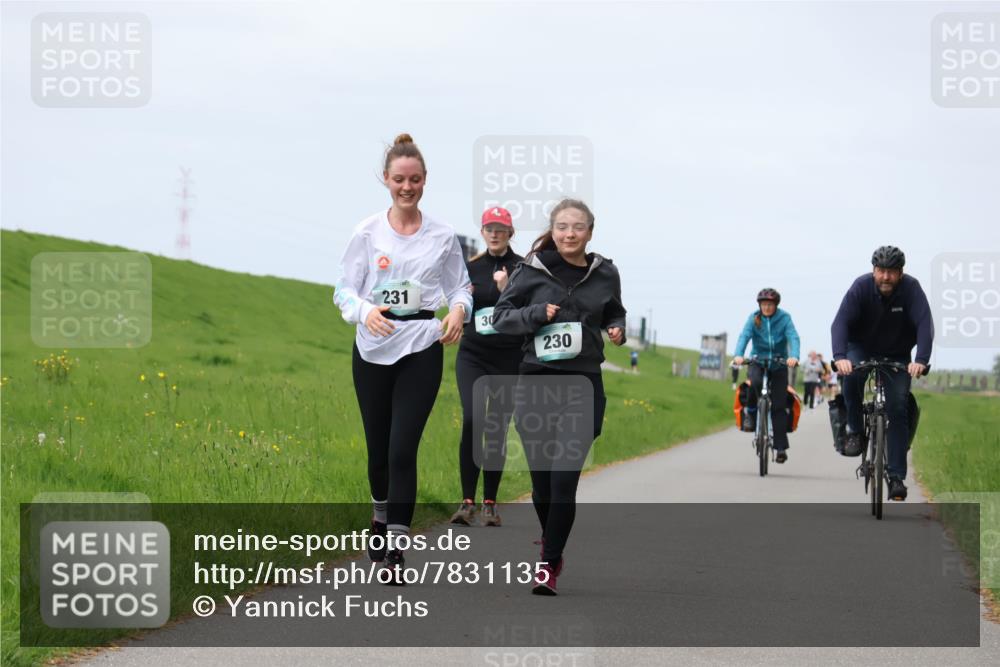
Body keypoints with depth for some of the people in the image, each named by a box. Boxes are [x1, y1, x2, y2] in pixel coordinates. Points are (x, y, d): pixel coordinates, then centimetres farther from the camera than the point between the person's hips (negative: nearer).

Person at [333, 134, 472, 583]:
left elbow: (460, 287, 11)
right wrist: (365, 310, -21)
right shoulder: (368, 232, 0)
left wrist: (459, 310, -12)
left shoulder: (442, 237, 2)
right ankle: (381, 516, 40)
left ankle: (396, 549, -9)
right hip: (372, 350, 1)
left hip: (421, 353, -1)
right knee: (378, 447, 10)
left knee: (403, 449, -11)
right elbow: (344, 289, 1)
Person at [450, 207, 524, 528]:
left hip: (509, 359, -1)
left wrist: (506, 289, -20)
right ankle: (467, 501, -11)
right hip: (473, 356, 1)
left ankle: (490, 503, 13)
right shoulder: (471, 267, 9)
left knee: (497, 430, 2)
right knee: (472, 420, -16)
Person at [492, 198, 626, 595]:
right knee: (542, 479, 7)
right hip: (536, 382, 0)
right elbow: (501, 317, 3)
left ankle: (549, 564, -6)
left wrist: (617, 330, 1)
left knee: (565, 478, -12)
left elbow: (614, 314, 23)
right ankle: (553, 543, 34)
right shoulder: (532, 271, 0)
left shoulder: (605, 274, 5)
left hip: (583, 386, 0)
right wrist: (537, 313, -15)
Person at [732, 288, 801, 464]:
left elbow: (793, 337, -20)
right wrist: (738, 355, -37)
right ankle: (751, 410, -4)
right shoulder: (754, 318, -6)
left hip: (779, 363, 0)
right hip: (758, 361, 0)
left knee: (778, 405, -6)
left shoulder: (784, 318, -8)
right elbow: (744, 336, -18)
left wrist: (794, 356, -40)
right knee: (755, 382, -35)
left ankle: (781, 447, -3)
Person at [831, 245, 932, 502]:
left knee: (897, 410, -10)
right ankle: (856, 431, -11)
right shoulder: (861, 286, -23)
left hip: (897, 356, 0)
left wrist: (921, 360, -48)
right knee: (850, 376, -33)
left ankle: (896, 476, -5)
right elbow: (840, 322, -31)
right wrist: (840, 356, -49)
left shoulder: (911, 288, -22)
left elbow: (925, 325, -32)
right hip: (861, 349, 0)